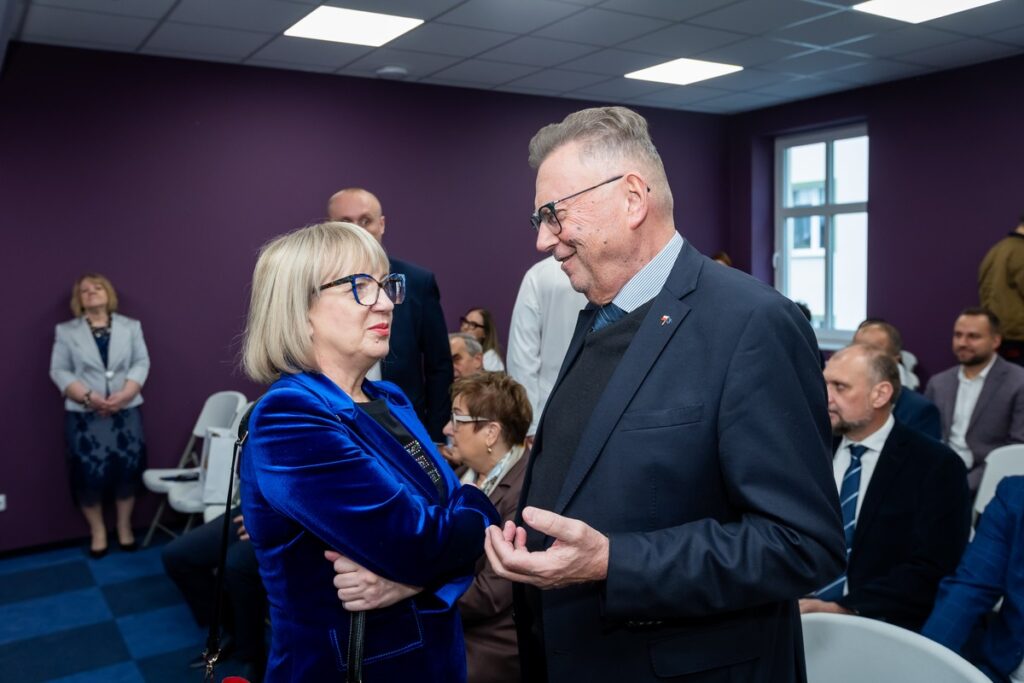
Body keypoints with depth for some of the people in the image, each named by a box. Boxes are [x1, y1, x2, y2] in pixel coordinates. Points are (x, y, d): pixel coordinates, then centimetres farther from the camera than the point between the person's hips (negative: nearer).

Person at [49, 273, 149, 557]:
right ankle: (97, 531, 12)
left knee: (128, 467, -2)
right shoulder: (66, 331, 7)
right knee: (90, 471, -5)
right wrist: (89, 397, -14)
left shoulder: (131, 326, 10)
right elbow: (59, 371, 1)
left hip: (126, 411, 1)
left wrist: (124, 394, -13)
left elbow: (141, 363, 3)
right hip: (84, 414, -1)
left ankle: (124, 526, 14)